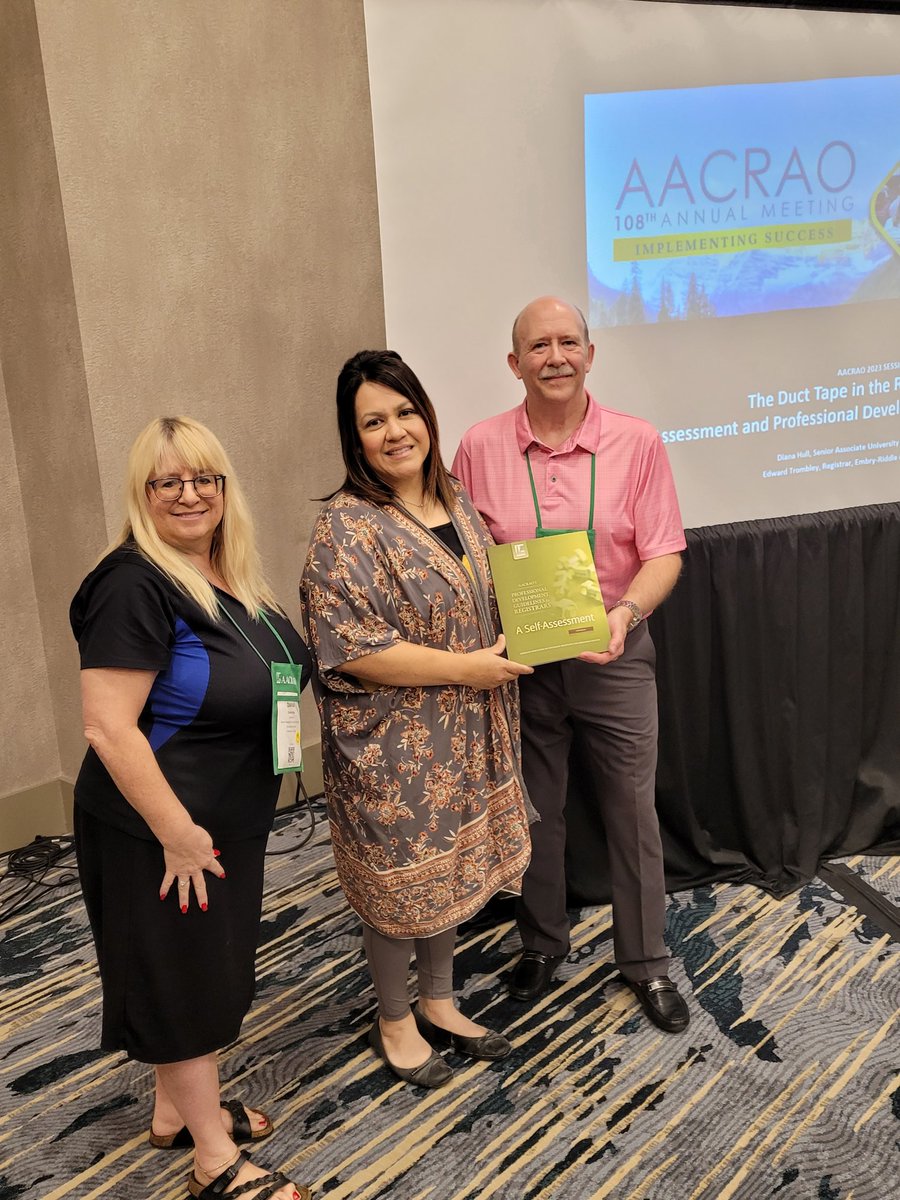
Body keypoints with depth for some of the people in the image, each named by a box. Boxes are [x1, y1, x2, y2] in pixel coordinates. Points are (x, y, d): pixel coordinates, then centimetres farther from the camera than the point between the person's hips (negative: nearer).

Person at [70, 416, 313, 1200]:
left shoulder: (233, 577, 4)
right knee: (183, 976, 7)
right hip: (161, 829, -8)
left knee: (209, 965, 21)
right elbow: (108, 728, -25)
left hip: (232, 819, 9)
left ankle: (177, 1111, 43)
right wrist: (178, 834, -23)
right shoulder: (136, 585, -22)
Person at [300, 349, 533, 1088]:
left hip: (462, 735, 7)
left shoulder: (456, 503, 6)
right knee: (400, 878, 9)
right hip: (391, 746, -7)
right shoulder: (347, 528, -18)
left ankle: (439, 1003, 40)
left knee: (453, 867, 19)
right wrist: (463, 668, -20)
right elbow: (350, 648, -23)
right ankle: (394, 1020, 33)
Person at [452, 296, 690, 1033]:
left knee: (633, 811, 10)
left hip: (615, 654, 0)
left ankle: (647, 960, 30)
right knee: (535, 811, 16)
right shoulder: (480, 447, -4)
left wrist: (627, 611, -25)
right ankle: (542, 943, 38)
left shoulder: (637, 442, -6)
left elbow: (664, 553, -7)